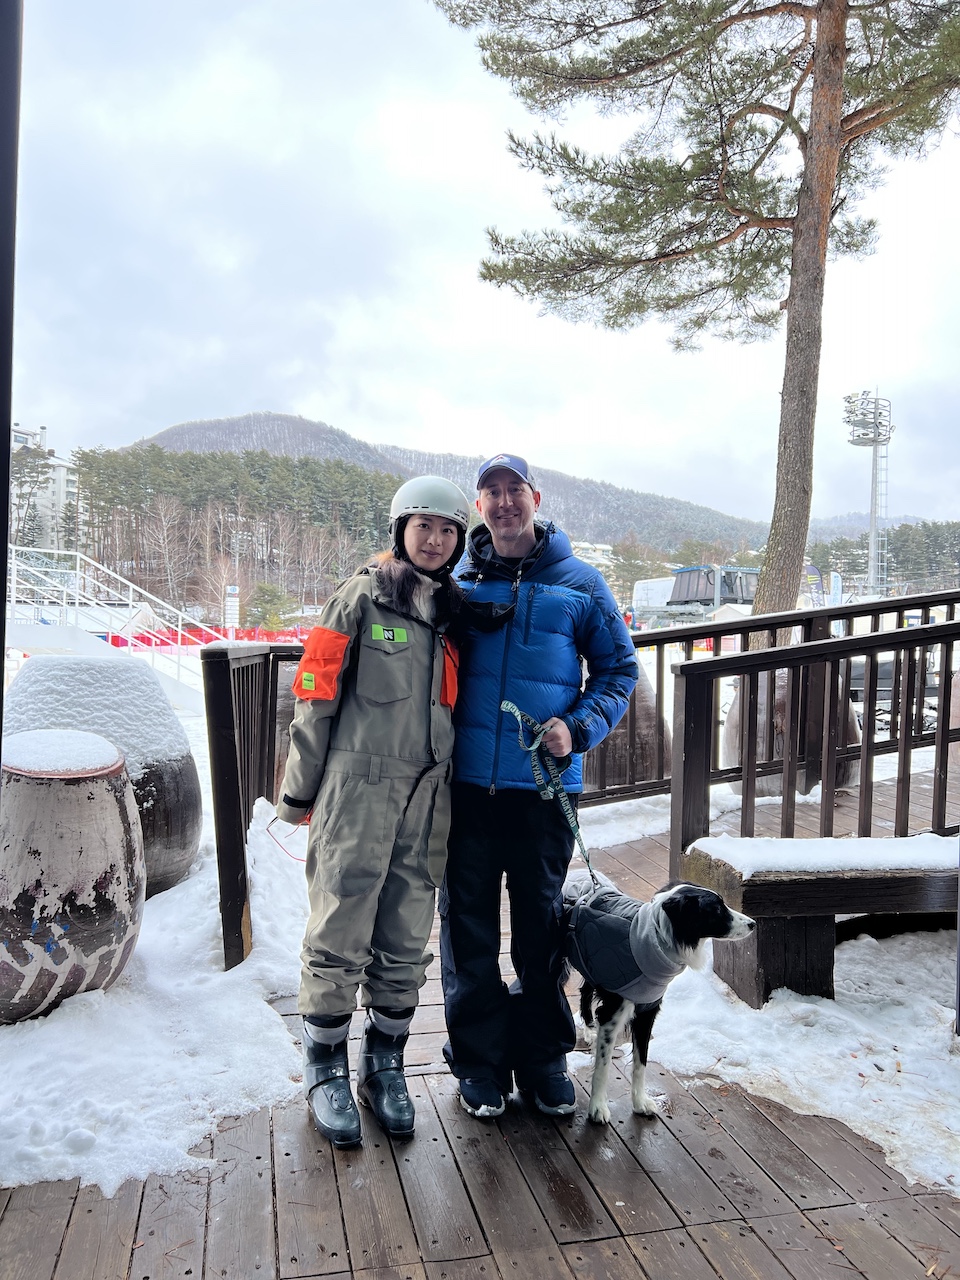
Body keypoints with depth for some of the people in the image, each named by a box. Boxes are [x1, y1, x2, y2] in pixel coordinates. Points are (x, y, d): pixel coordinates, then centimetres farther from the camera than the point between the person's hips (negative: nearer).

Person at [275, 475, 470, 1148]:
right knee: (341, 934, 1)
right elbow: (317, 696, -3)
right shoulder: (362, 597, -3)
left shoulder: (453, 613, 12)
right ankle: (326, 1068, 20)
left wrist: (458, 793, 17)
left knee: (407, 940, 10)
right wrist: (299, 789, -2)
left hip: (428, 794, 5)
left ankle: (384, 1065, 27)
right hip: (357, 787, -4)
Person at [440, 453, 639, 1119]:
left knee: (542, 922, 12)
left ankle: (543, 1057, 30)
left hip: (544, 783, -1)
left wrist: (579, 728, -9)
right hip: (466, 781, 1)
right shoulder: (455, 581, 6)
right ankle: (480, 1060, 25)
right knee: (468, 924, 8)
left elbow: (620, 668, 7)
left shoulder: (580, 583, 2)